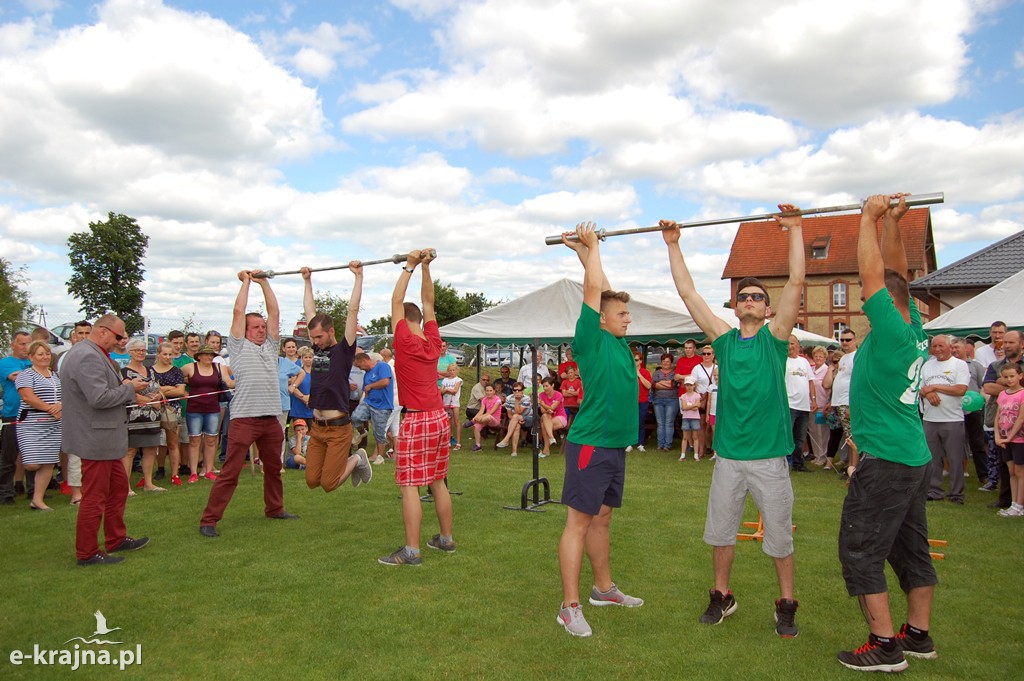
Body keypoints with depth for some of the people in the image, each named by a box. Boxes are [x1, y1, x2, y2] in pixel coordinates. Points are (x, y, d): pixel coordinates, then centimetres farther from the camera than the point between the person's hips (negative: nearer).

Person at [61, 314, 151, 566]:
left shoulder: (90, 353, 13)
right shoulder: (88, 357, -21)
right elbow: (99, 398, -28)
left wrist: (128, 392, 11)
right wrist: (129, 388, -15)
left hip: (102, 438, 11)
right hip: (95, 439, -11)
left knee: (118, 486, 19)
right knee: (95, 497, 0)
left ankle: (116, 540, 31)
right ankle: (86, 554, 11)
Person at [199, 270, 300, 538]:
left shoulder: (270, 346, 17)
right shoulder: (239, 346, 4)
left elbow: (274, 312, 13)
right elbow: (238, 312, -2)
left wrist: (264, 281, 14)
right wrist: (246, 281, 8)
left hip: (271, 418, 6)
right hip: (244, 418, -6)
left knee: (273, 468, 18)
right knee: (230, 472, -5)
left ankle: (274, 508, 34)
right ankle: (209, 520, 2)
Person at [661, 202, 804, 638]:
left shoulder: (775, 336, 0)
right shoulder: (723, 338, 6)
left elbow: (796, 282, -10)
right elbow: (688, 293, 4)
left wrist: (795, 230, -13)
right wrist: (673, 245, 3)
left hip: (770, 456, -3)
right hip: (728, 454, 3)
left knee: (779, 536, 8)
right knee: (720, 531, 12)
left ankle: (786, 605, 25)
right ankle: (722, 596, 30)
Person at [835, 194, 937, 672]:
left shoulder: (892, 331, -17)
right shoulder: (914, 328, 5)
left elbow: (873, 275, -17)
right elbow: (893, 276, 13)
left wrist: (870, 220, -9)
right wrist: (892, 223, 13)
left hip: (885, 460, -10)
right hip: (914, 457, 10)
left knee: (861, 552, -2)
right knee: (911, 550, 17)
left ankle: (884, 646, 3)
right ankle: (918, 636, 28)